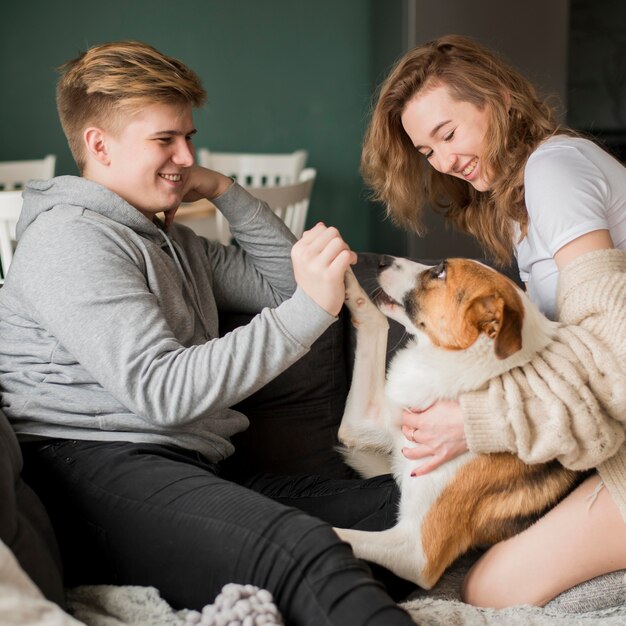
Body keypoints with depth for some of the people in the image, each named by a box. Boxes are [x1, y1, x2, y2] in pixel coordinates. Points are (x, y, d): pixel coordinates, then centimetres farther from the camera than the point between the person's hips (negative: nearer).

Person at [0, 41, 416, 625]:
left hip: (188, 472, 10)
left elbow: (281, 282, 30)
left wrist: (226, 191, 20)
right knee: (304, 550, -36)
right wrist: (310, 308, -19)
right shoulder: (70, 237, -4)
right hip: (100, 467, -10)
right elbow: (163, 391, -16)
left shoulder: (173, 242, 28)